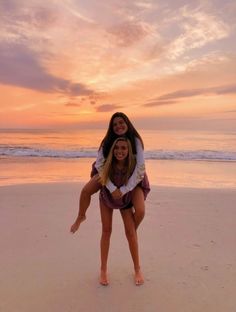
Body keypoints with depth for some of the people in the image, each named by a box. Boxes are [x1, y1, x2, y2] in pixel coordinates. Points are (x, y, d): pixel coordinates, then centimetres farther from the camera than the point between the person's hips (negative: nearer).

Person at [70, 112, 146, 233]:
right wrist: (112, 188, -32)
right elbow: (100, 164, -24)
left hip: (131, 178, -2)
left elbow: (140, 167, -30)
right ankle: (80, 217, 15)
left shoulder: (136, 141, -26)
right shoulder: (108, 141, -19)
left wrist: (124, 189, -32)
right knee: (85, 191, -17)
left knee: (140, 211, -20)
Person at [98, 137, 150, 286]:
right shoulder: (107, 164, -30)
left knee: (131, 232, -4)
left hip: (126, 200, 0)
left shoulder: (135, 165, -33)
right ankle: (104, 269, 14)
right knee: (106, 231, 0)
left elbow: (145, 187, -17)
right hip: (107, 198, 1)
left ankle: (137, 269, 15)